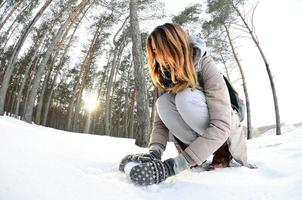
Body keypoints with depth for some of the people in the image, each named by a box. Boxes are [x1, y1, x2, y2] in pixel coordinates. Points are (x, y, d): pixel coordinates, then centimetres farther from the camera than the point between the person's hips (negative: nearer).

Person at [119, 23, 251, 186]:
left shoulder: (206, 69, -27)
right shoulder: (163, 78, -10)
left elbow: (220, 127, -35)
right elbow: (160, 121, -13)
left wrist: (172, 166, -42)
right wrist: (154, 153, -34)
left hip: (225, 134, -4)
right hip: (195, 133, 4)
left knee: (185, 98, -32)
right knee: (163, 103, -24)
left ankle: (223, 151, -11)